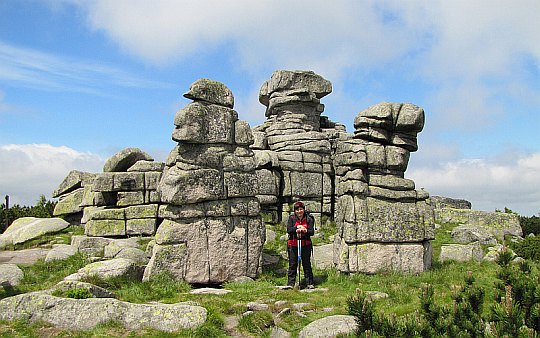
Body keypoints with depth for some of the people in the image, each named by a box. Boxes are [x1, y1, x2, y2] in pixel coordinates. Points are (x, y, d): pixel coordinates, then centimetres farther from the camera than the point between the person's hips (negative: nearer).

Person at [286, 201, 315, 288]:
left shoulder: (309, 219, 0)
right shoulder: (291, 218, 0)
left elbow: (312, 232, -7)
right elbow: (289, 230, -9)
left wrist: (305, 230, -27)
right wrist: (296, 227, -25)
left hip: (305, 245, 0)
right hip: (293, 244, 0)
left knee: (307, 264, 4)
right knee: (292, 264, 4)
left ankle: (310, 283, 14)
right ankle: (290, 283, 12)